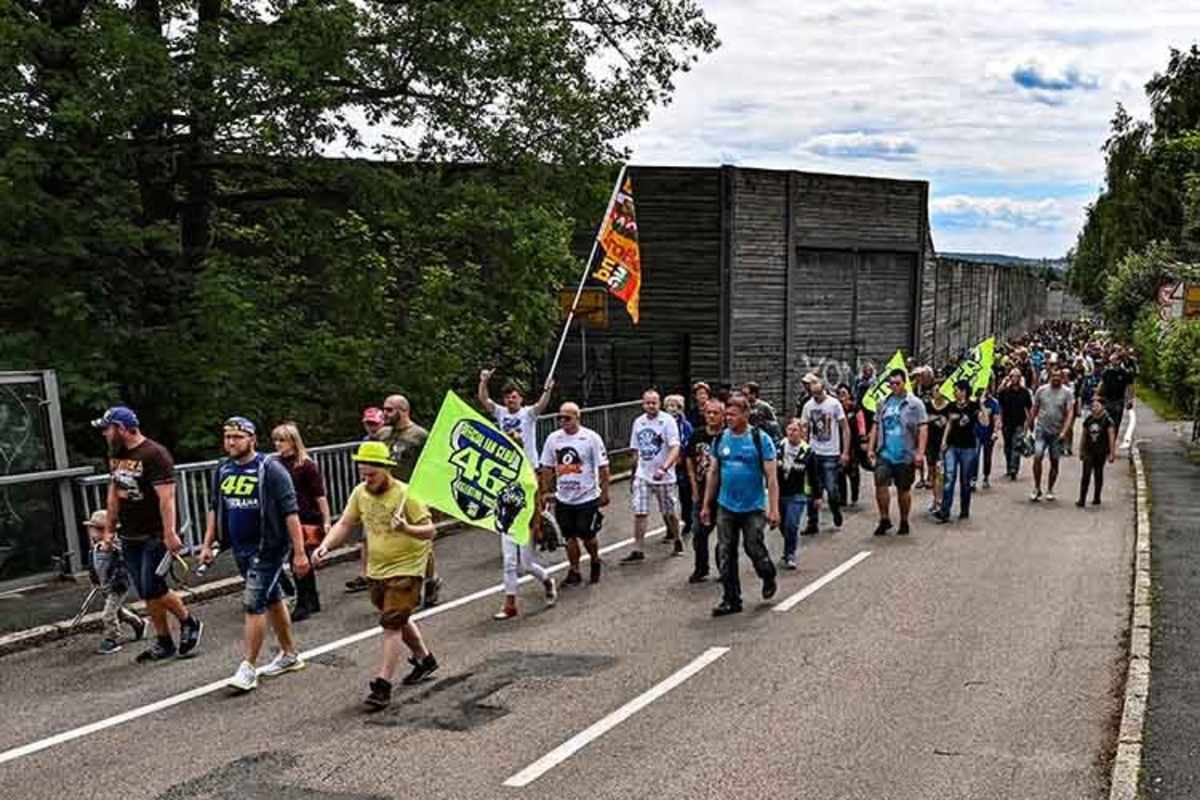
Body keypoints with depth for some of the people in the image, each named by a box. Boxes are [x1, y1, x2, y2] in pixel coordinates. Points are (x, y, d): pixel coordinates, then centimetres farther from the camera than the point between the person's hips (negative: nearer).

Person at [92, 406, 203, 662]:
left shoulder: (154, 454, -14)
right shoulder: (115, 456, 12)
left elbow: (166, 497, -21)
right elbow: (113, 496, 18)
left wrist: (170, 534, -28)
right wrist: (108, 532, 16)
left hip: (155, 536, -8)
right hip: (129, 538, 8)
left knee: (153, 589, -11)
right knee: (146, 594, 9)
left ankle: (190, 623, 11)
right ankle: (163, 643, 18)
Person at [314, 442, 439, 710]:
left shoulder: (405, 494, -19)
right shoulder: (360, 493, -1)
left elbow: (430, 530, -18)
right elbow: (344, 524, 4)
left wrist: (407, 529, -37)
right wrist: (325, 546, -13)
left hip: (406, 569, -7)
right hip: (376, 569, 7)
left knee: (392, 625, -10)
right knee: (398, 620, 21)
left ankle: (382, 685, -5)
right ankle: (424, 659, 42)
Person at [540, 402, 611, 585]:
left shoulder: (591, 437, -10)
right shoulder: (553, 438, 1)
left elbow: (603, 467, -8)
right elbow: (547, 467, 10)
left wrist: (604, 493, -9)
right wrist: (547, 491, 7)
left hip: (587, 498, -4)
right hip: (563, 499, 4)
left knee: (587, 535, 3)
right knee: (569, 536, 8)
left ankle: (595, 562, 30)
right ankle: (574, 572, 19)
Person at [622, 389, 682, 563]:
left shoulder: (668, 421, -12)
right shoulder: (638, 422, 6)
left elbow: (675, 449, -21)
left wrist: (664, 467, -33)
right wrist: (639, 467, 14)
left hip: (664, 476, -4)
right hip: (642, 476, 4)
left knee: (670, 512, 11)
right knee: (639, 512, -4)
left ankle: (677, 540, 36)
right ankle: (637, 551, 1)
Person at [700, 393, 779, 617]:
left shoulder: (760, 439, -8)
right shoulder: (720, 439, 4)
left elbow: (771, 477, -8)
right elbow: (713, 473, 12)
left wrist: (774, 509, -13)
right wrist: (706, 505, 11)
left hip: (753, 507, -4)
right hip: (726, 506, 4)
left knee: (753, 548, -1)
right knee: (725, 554, 3)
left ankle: (769, 578, 31)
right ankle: (731, 600, 14)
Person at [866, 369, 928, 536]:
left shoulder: (915, 404, -3)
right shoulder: (884, 403, 10)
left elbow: (923, 429, -8)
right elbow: (876, 427, 13)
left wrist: (920, 452, -16)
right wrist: (871, 448, 5)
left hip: (906, 455, -2)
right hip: (884, 453, 3)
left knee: (904, 489, 8)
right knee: (880, 484, -13)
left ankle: (904, 522, 24)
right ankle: (884, 519, 1)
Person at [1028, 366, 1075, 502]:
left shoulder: (1067, 393, -3)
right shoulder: (1041, 390, 2)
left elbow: (1069, 413, -8)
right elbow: (1034, 409, 10)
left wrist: (1064, 432, -18)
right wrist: (1030, 426, 9)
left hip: (1057, 433, 0)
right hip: (1041, 430, 0)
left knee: (1054, 461, 7)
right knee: (1037, 457, -14)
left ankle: (1050, 490, 21)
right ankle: (1037, 488, -4)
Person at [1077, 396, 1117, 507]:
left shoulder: (1107, 420, -7)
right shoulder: (1088, 419, 4)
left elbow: (1111, 437, -6)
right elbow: (1083, 435, 13)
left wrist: (1112, 453, -7)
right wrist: (1081, 451, 16)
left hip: (1101, 452, -2)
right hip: (1089, 450, 2)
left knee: (1098, 474, 9)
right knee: (1086, 474, -6)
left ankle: (1096, 497, 22)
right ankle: (1082, 499, -7)